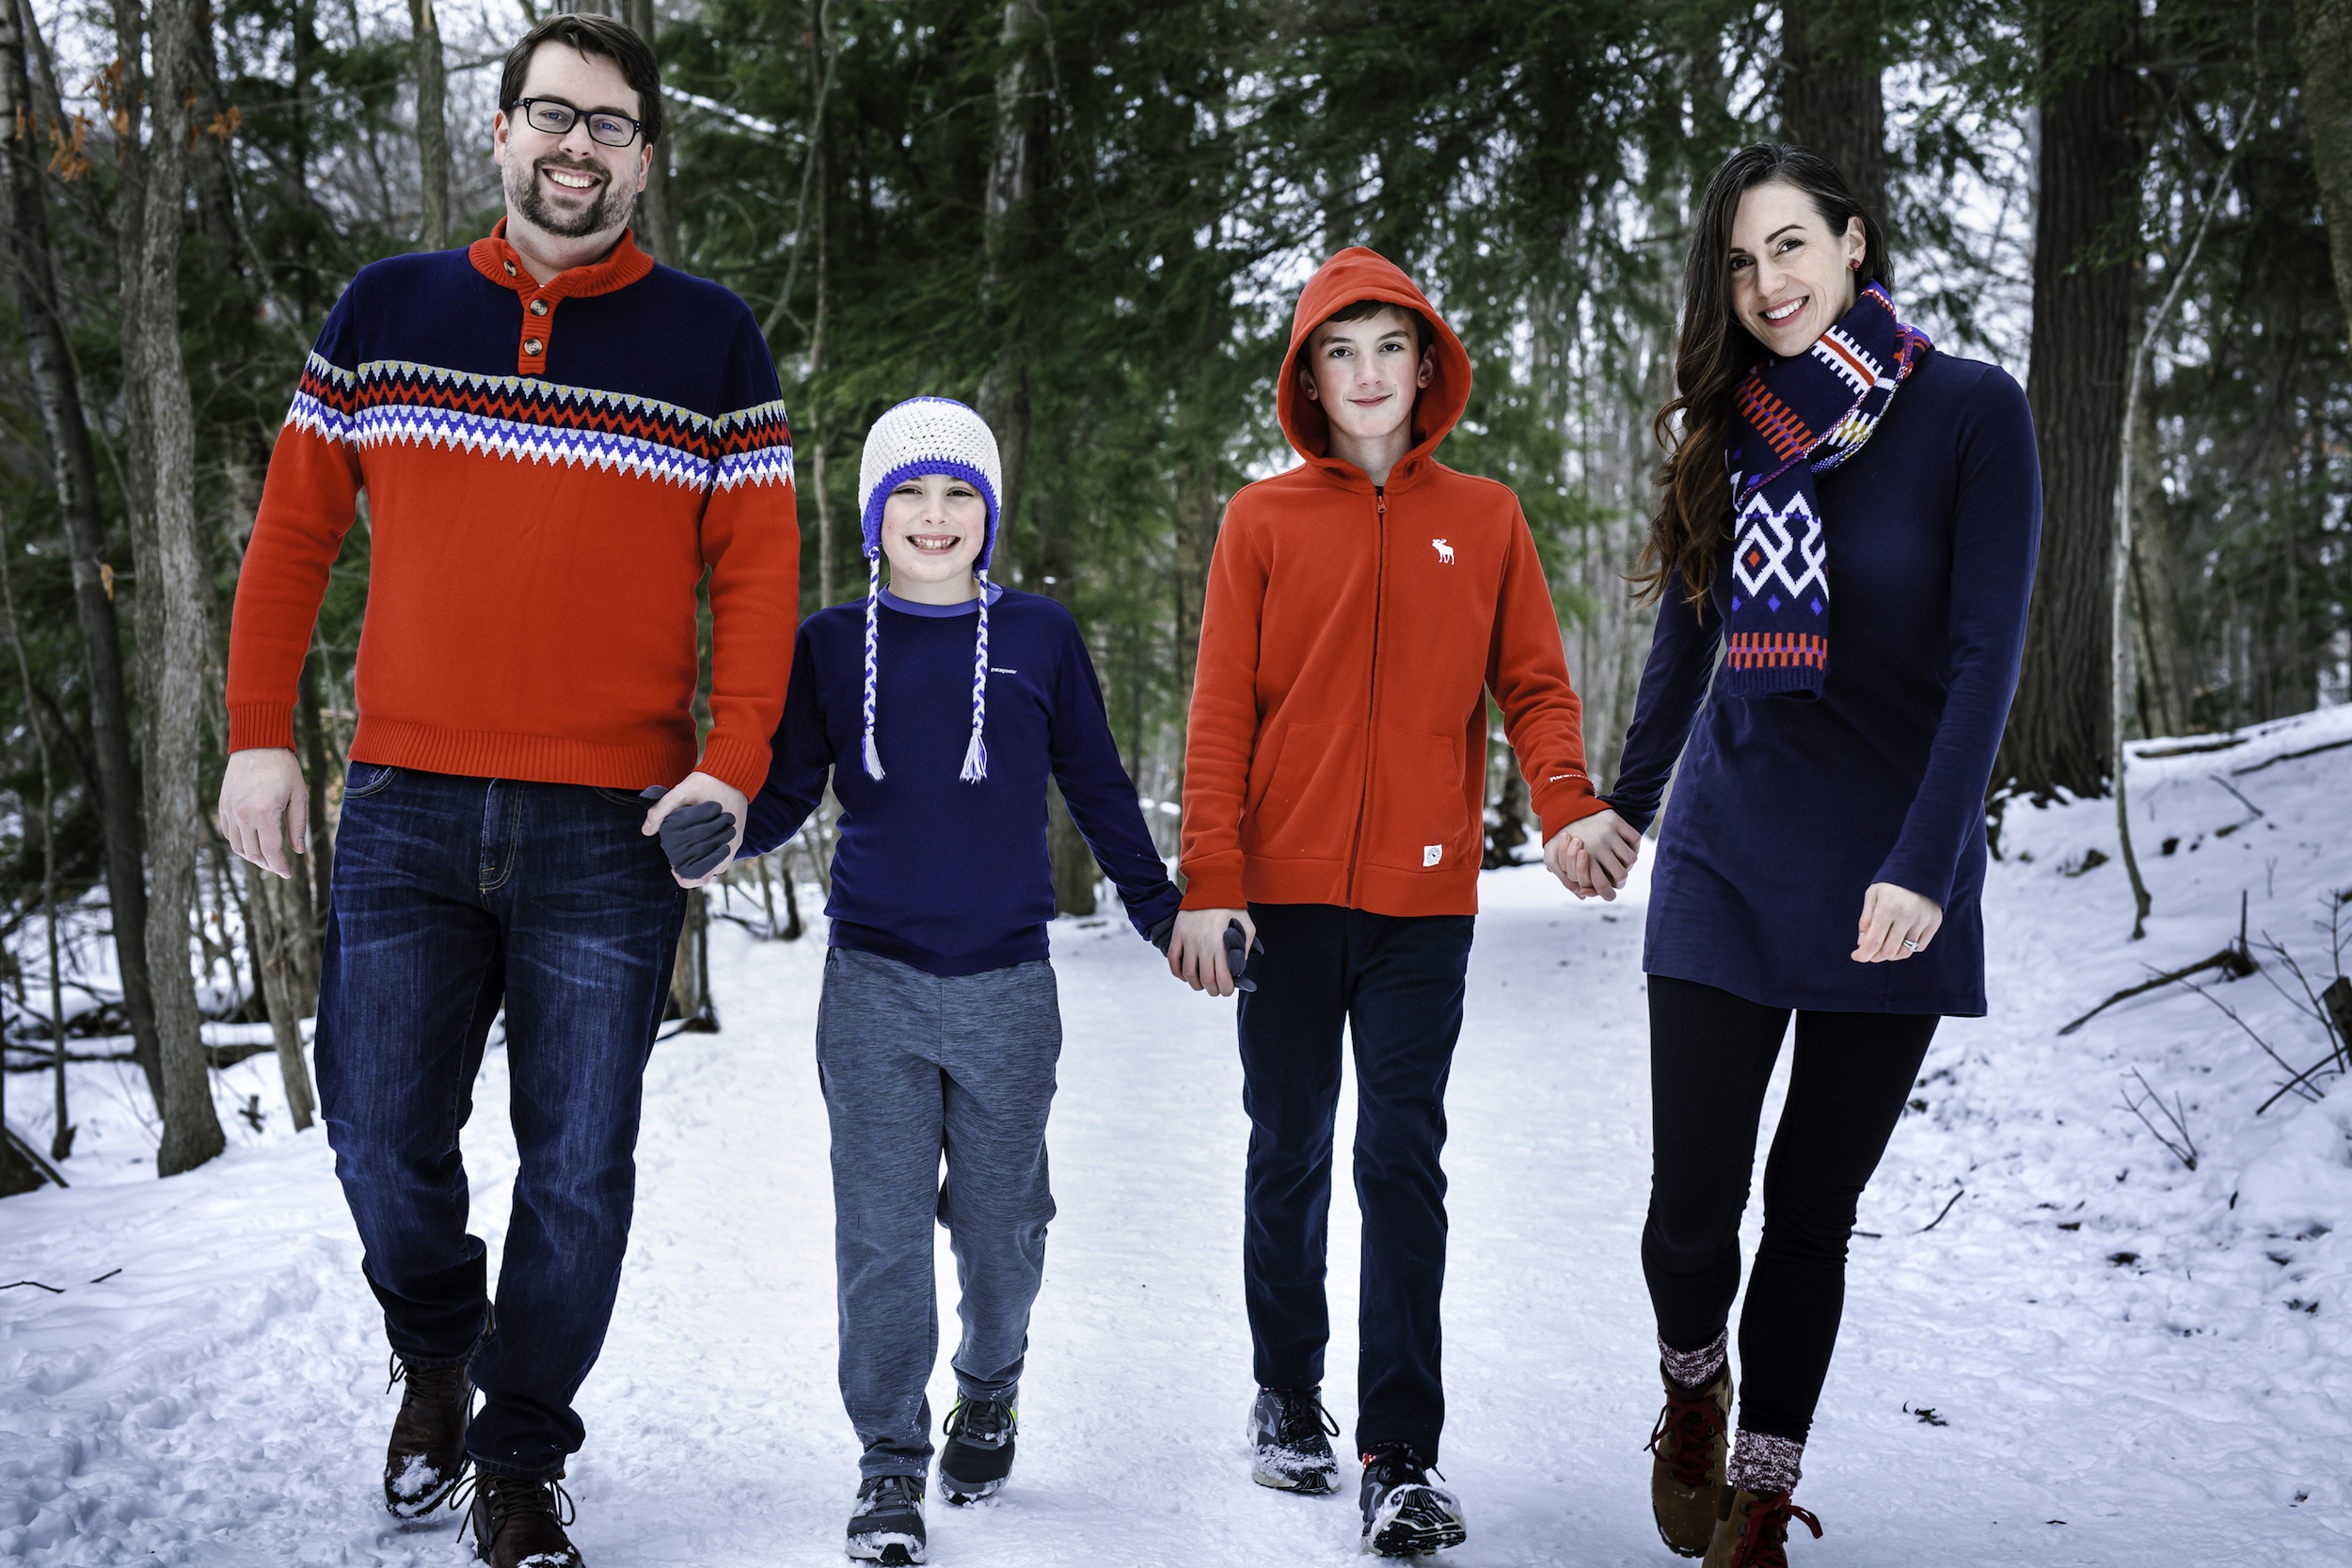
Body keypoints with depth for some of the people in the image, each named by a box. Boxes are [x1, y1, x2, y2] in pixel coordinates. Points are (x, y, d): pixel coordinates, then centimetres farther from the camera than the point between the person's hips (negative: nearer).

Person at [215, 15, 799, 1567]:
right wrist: (260, 734, 4)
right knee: (384, 1136, 5)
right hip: (407, 809, 2)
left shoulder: (711, 338, 4)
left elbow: (759, 567, 2)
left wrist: (734, 763, -10)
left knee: (578, 1170, 4)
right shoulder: (384, 312, 9)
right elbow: (293, 530, 12)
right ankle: (436, 1358, 35)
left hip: (612, 829, -1)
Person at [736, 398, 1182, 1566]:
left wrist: (1168, 916, 12)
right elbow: (784, 794, 7)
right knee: (881, 1229, 0)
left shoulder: (1041, 637, 4)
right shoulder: (832, 644, 5)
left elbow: (1098, 793, 11)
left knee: (999, 1216, 10)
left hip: (1006, 987, 0)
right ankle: (890, 1464, 12)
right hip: (875, 986, 0)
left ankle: (991, 1391, 37)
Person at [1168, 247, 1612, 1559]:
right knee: (1289, 1158, 10)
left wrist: (1567, 804, -14)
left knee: (1404, 1163, -3)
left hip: (1424, 897, 0)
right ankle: (1289, 1402, 27)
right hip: (1288, 892, 1)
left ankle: (1402, 1455, 2)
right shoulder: (1264, 521, 5)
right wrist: (1209, 883, -7)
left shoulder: (1485, 520, 8)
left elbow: (1533, 684, 6)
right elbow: (1222, 712, 1)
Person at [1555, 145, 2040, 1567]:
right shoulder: (1730, 429, 6)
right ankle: (1693, 1388, 30)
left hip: (1890, 881, -2)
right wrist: (1627, 804, 23)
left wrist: (1922, 866, -19)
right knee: (1691, 1208, -3)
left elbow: (1988, 652, -11)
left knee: (1813, 1208, 6)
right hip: (1726, 860, 2)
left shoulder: (1972, 412, -5)